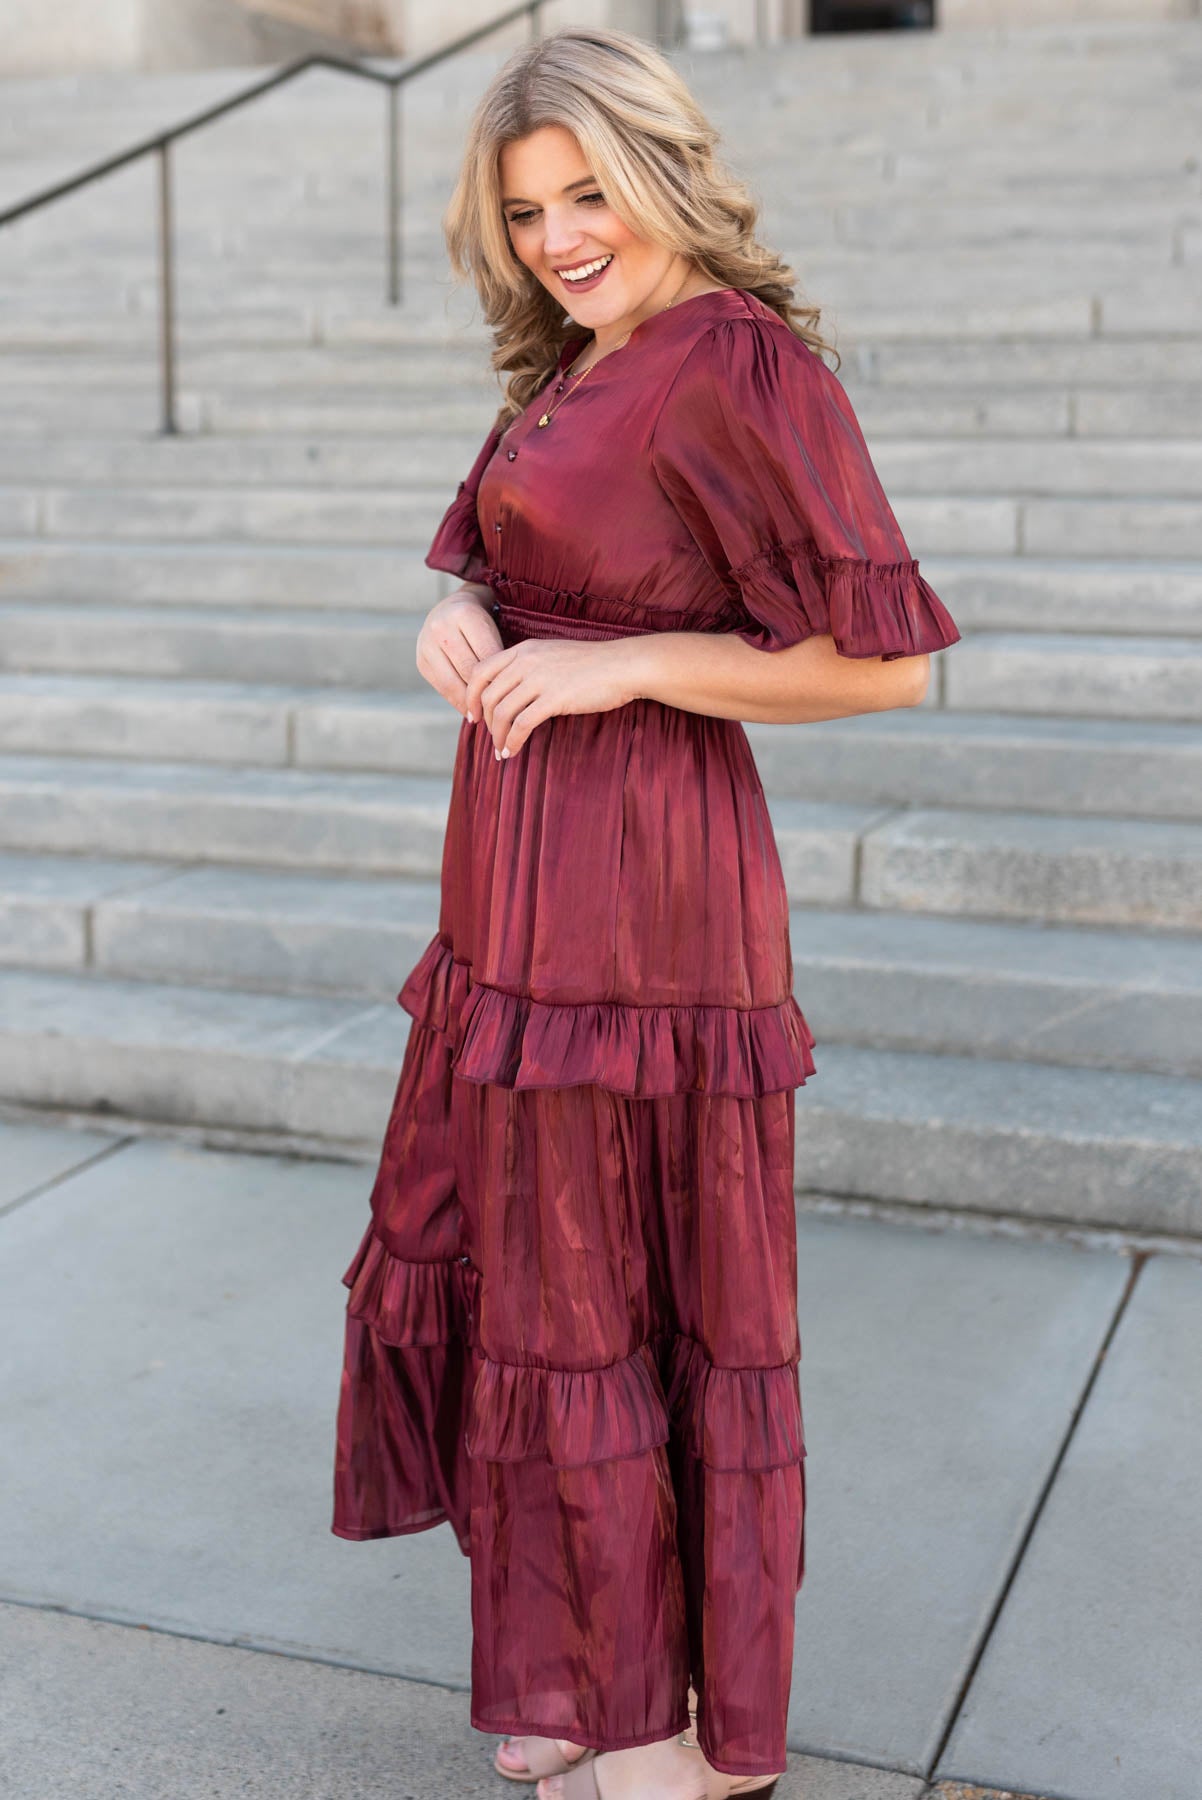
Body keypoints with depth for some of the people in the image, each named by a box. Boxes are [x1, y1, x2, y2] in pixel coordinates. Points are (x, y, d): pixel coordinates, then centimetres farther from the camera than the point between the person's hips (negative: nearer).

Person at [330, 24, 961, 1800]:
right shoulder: (576, 368, 14)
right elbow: (491, 565, 19)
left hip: (634, 894, -10)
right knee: (495, 1261, 17)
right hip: (533, 882, 10)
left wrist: (622, 666, -18)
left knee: (602, 1305, 3)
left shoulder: (746, 364, -14)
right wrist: (459, 618, -5)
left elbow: (886, 657, -17)